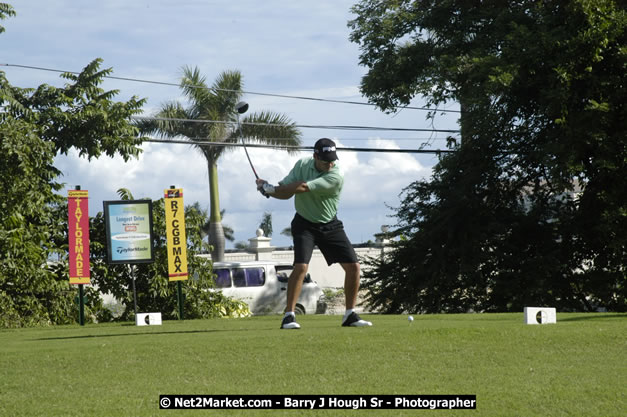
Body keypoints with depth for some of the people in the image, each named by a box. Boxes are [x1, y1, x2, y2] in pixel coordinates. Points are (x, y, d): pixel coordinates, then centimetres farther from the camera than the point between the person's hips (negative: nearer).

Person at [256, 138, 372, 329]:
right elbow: (285, 192, -5)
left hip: (330, 225, 0)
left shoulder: (336, 177, -23)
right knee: (301, 266, -21)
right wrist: (269, 189, -27)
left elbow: (302, 187, -30)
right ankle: (289, 315, -16)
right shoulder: (302, 165, -8)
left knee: (353, 266, -5)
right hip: (305, 224, 0)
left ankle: (350, 314, 10)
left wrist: (270, 189, -26)